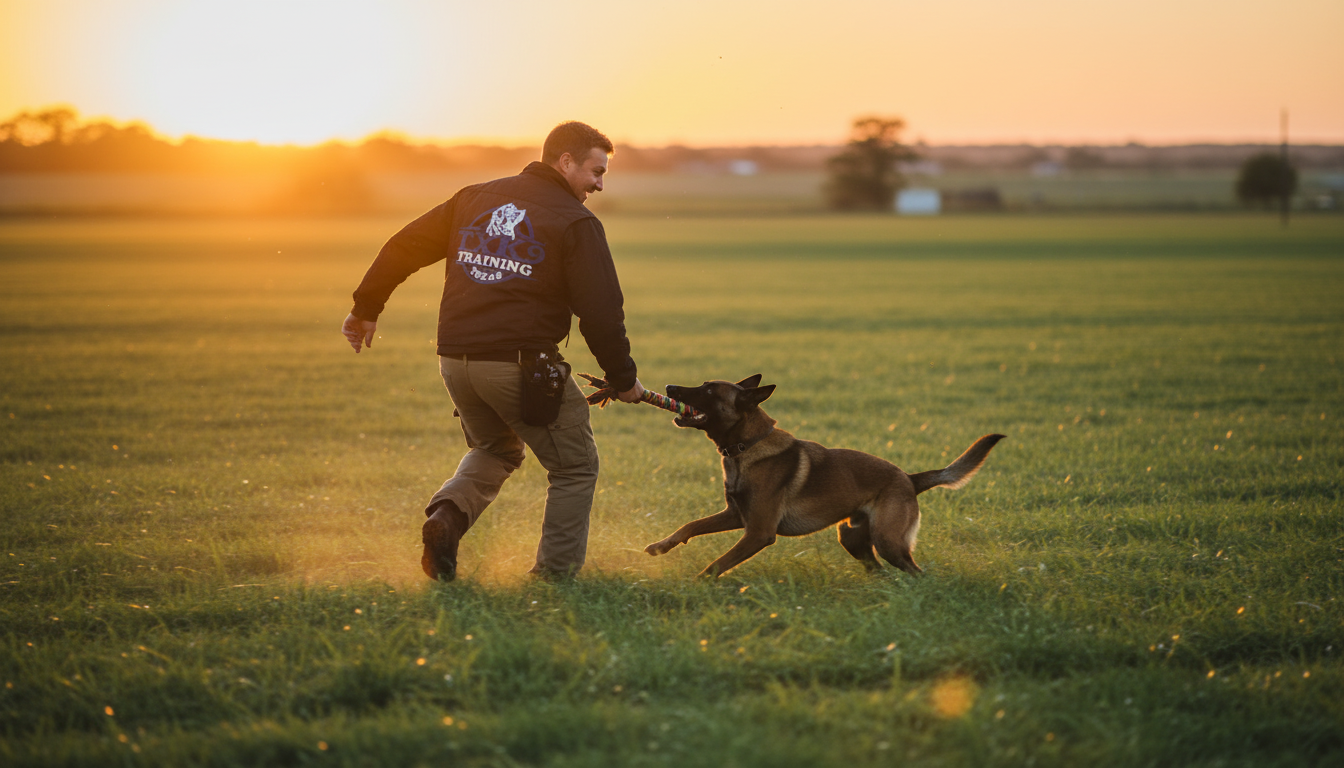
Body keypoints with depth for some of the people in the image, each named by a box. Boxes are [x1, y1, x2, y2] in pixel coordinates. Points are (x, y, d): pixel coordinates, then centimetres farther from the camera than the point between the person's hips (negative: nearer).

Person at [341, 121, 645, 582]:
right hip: (521, 363, -6)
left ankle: (448, 515, 3)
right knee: (574, 467, 11)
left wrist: (366, 307, 25)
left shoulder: (478, 198, 14)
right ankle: (555, 575, 7)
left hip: (455, 361, 6)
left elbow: (404, 247, 15)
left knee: (494, 448, 29)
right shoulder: (576, 223, -4)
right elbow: (600, 313, -8)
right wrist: (623, 379, 4)